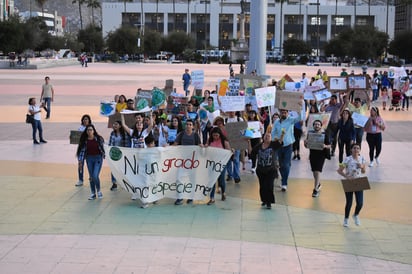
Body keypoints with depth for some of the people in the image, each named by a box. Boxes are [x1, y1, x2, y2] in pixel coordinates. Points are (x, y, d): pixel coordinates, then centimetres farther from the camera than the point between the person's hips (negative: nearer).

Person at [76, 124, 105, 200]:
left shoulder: (98, 138, -8)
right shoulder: (84, 140, -3)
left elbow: (103, 146, 2)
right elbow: (82, 149, -3)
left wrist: (105, 154, 3)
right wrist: (80, 160, -9)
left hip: (98, 158, -3)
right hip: (89, 158, 3)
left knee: (95, 176, -13)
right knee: (91, 177, 8)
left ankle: (98, 191, 11)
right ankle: (93, 193, 20)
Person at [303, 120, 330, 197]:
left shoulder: (324, 135, -4)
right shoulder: (310, 134, 2)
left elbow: (329, 146, -1)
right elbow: (306, 146, 7)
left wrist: (325, 146, -22)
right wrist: (305, 143, -15)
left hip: (321, 155, -4)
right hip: (312, 155, 4)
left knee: (317, 171, -12)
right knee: (314, 172, 15)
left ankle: (315, 189, -6)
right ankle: (318, 184, 42)